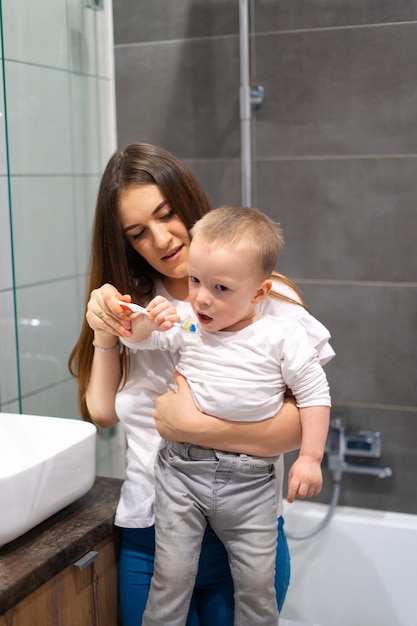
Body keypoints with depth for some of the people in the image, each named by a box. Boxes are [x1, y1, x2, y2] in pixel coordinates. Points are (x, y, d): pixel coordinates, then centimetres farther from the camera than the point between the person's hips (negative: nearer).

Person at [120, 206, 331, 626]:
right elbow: (133, 339, 9)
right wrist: (149, 321, -14)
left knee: (258, 585, 8)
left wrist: (310, 457, -6)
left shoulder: (282, 336, -8)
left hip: (250, 482, -1)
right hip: (182, 470, 2)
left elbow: (314, 394, -2)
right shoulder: (185, 325, 0)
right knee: (171, 577, 4)